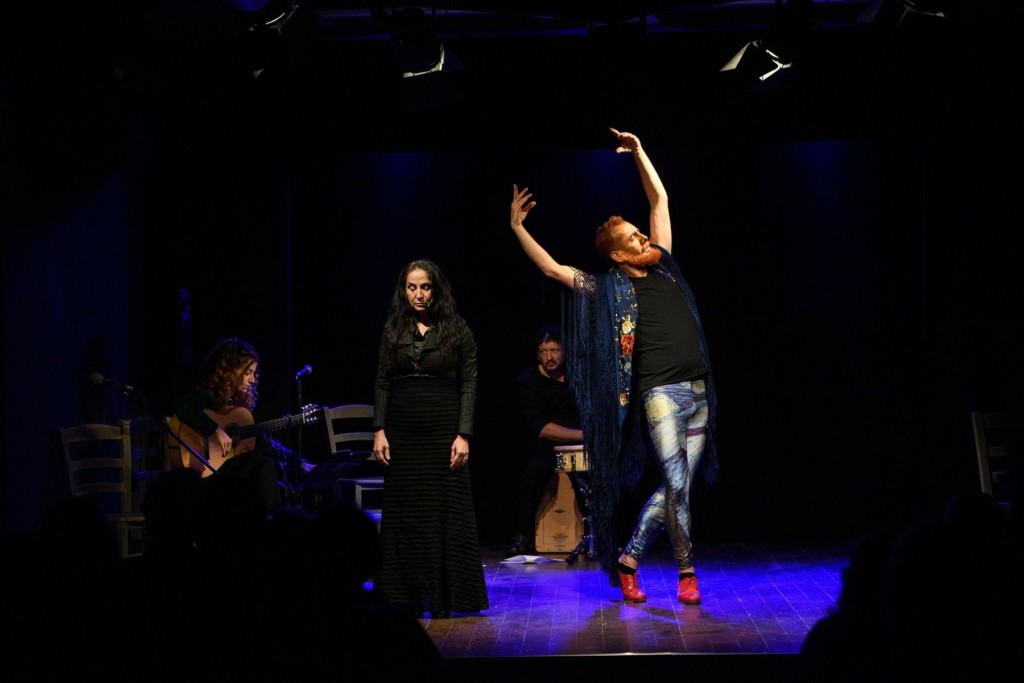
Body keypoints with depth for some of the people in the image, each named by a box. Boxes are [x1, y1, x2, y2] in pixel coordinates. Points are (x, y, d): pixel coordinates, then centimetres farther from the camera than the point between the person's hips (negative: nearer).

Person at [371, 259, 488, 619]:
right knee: (404, 513, 4)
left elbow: (469, 385, -3)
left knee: (444, 511, 0)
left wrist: (463, 435, -10)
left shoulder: (457, 330, -1)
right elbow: (382, 383, 8)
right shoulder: (393, 329, 7)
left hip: (444, 431, -2)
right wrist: (379, 431, -1)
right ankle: (405, 598, 10)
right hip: (403, 432, 3)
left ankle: (443, 599, 6)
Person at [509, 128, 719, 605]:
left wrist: (638, 153, 18)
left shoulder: (662, 265, 13)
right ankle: (687, 572, 0)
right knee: (677, 484, -12)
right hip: (661, 392, -6)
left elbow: (659, 198, 19)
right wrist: (518, 228, -4)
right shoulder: (608, 289, 1)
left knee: (677, 488, 6)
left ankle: (628, 559, 16)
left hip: (699, 392, 6)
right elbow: (550, 267, 0)